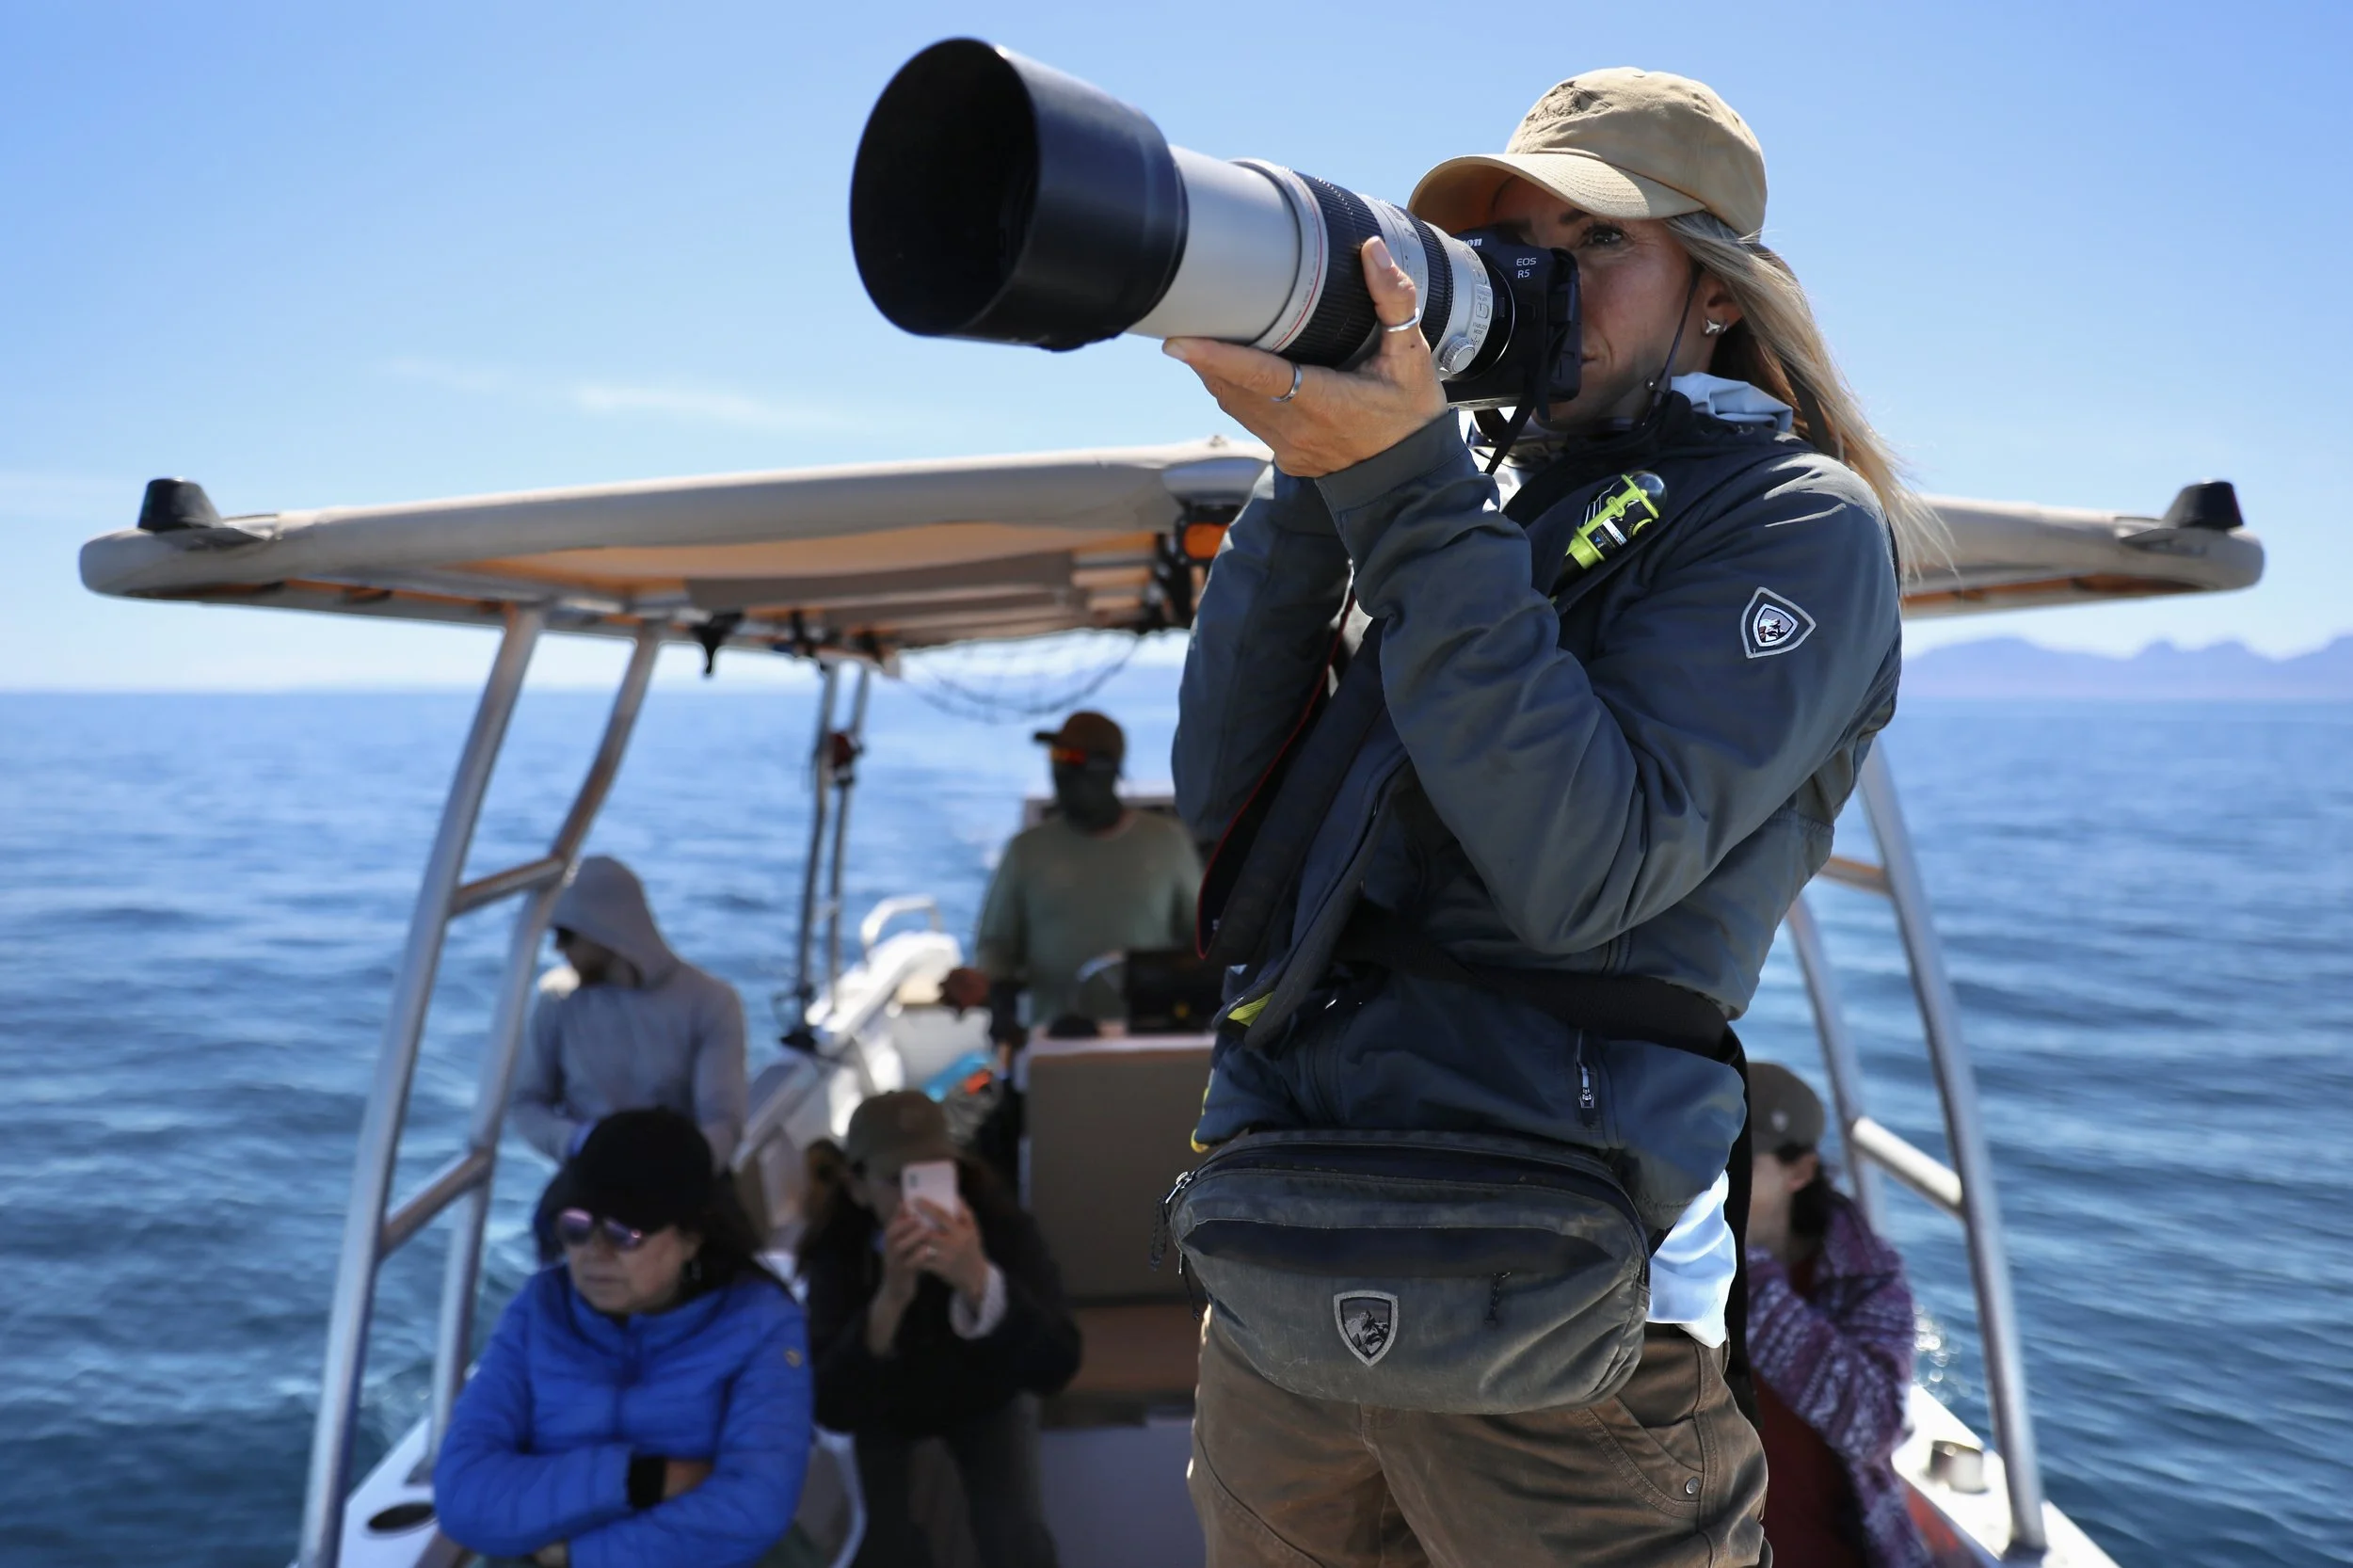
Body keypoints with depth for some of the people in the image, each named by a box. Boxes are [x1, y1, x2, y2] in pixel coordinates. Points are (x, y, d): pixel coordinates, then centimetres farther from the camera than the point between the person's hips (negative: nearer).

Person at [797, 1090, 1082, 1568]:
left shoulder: (1002, 1225, -27)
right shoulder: (838, 1250, -26)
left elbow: (1056, 1368, -36)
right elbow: (831, 1408, -35)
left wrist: (980, 1281, -53)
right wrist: (891, 1298, -50)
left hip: (981, 1406, 0)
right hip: (882, 1415, 0)